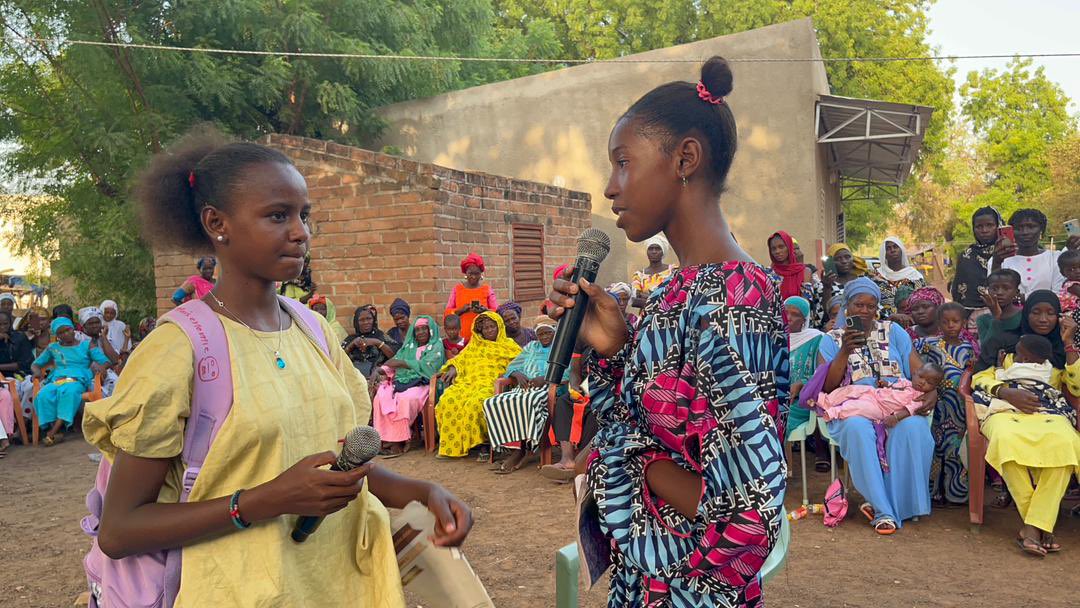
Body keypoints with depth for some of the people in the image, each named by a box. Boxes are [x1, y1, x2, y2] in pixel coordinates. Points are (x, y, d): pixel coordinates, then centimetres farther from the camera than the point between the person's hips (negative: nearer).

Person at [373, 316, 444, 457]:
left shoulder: (436, 346, 7)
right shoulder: (408, 346, 23)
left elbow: (426, 366, -9)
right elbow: (394, 364, 15)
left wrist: (402, 363, -12)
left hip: (422, 383, -5)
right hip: (402, 380, 5)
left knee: (405, 399, -35)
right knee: (381, 397, -24)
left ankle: (398, 441, -25)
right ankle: (386, 438, -25)